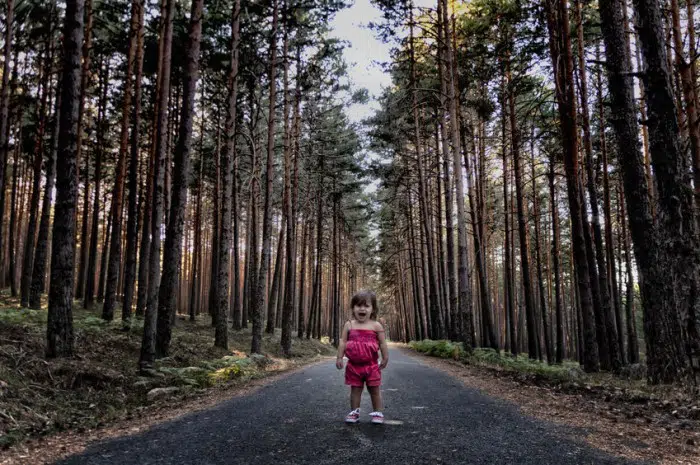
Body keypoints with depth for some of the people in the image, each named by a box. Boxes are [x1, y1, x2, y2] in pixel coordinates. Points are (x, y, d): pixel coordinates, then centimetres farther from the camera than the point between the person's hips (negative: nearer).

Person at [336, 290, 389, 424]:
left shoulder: (376, 326, -4)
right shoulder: (349, 325, -1)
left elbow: (383, 344, -1)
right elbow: (342, 342, 1)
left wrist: (385, 359, -1)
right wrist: (339, 357, -4)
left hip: (371, 365, -1)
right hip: (354, 365, 1)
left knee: (374, 390, 8)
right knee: (355, 389, 10)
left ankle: (378, 413, 19)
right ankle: (354, 412, 21)